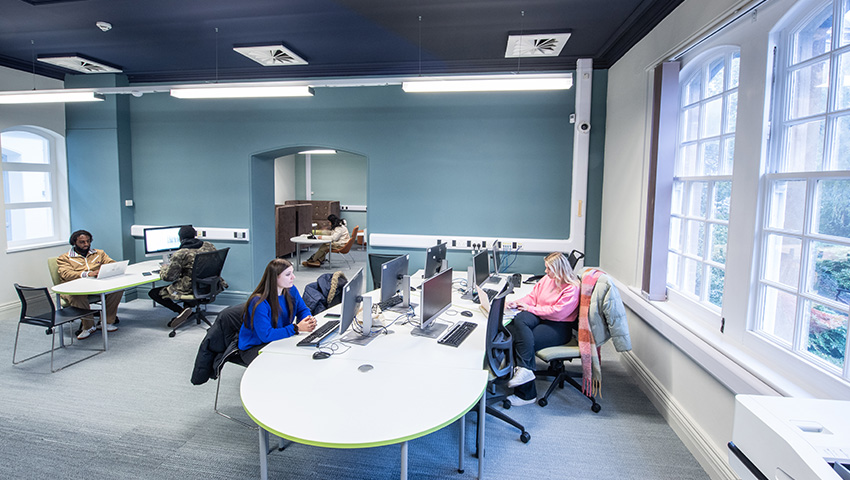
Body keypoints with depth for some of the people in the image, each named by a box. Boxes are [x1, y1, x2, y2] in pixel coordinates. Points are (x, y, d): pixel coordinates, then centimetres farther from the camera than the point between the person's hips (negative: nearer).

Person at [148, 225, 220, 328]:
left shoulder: (180, 254, -18)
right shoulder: (209, 246, -1)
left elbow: (168, 276, -12)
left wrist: (163, 268, 10)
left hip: (190, 289, -7)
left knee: (153, 293, 8)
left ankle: (181, 310, -8)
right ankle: (188, 310, 20)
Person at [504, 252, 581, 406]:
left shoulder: (572, 288, -12)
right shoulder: (547, 279, 12)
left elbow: (557, 312, -19)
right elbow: (533, 296, 16)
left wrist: (530, 308, -15)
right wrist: (517, 303, -5)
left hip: (559, 327, -7)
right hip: (540, 318, 7)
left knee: (521, 340, -26)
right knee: (519, 319, -28)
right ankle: (525, 368, -37)